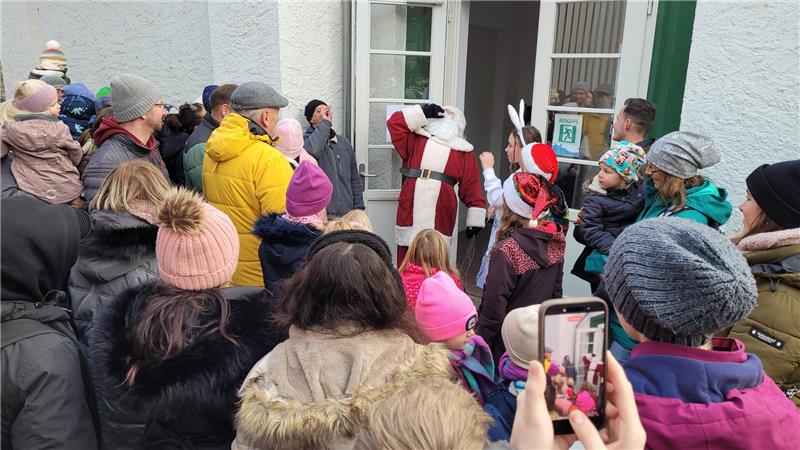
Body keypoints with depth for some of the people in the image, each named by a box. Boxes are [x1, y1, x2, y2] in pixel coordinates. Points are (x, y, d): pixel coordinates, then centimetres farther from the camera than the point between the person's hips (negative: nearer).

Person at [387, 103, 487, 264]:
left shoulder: (464, 153, 11)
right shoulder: (415, 140, 14)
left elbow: (472, 190, 7)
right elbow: (395, 122, 5)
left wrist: (476, 220, 1)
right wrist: (423, 112, 4)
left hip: (440, 221, -1)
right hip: (409, 216, 1)